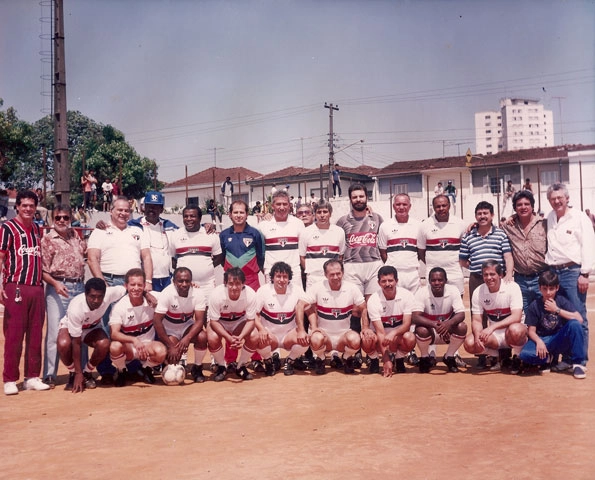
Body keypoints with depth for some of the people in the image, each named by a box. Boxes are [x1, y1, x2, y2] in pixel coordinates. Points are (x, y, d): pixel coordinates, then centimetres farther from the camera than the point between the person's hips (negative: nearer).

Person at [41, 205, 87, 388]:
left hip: (79, 287, 5)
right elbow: (43, 270, -5)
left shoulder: (75, 235, 13)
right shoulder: (47, 239, -2)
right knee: (55, 333, -4)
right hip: (58, 288, -5)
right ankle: (49, 375, 4)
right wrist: (56, 284, -20)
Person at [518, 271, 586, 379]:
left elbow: (579, 319, -17)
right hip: (542, 340, 0)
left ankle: (577, 363, -16)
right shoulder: (534, 306, -4)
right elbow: (531, 330, -5)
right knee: (525, 354, -32)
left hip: (560, 340, 0)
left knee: (574, 324, -30)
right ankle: (548, 358, 3)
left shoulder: (562, 301, -4)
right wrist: (539, 341, -26)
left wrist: (557, 310, -22)